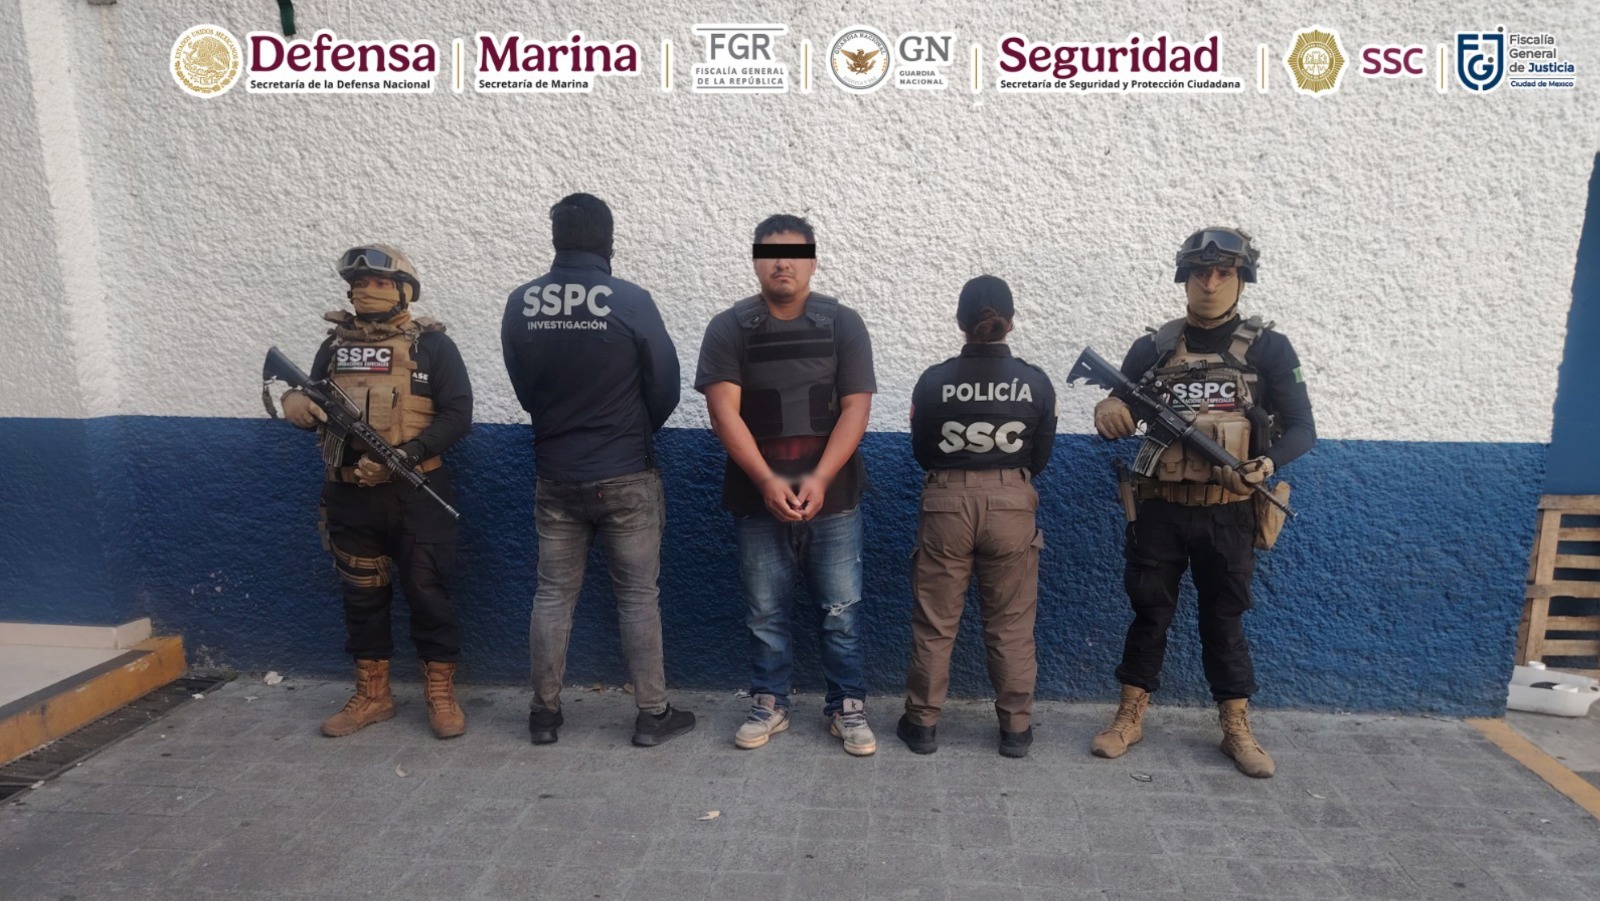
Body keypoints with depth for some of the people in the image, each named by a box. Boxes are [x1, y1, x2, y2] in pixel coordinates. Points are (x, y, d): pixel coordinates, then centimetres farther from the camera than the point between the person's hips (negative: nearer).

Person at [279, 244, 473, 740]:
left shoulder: (432, 345, -3)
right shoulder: (335, 345, 12)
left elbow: (457, 414, -11)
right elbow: (315, 409, 17)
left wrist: (401, 455, -21)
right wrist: (295, 402, -8)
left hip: (416, 496, -5)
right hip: (350, 498, 5)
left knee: (428, 594, 2)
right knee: (362, 597, 13)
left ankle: (441, 695, 16)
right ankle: (372, 696, 27)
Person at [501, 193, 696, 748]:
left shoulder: (520, 305, -3)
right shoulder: (631, 301, -14)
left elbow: (523, 388, 6)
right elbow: (666, 389, -6)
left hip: (554, 475, 3)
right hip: (627, 476, -3)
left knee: (553, 595, 14)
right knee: (638, 596, 7)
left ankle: (544, 713, 24)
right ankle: (652, 714, 17)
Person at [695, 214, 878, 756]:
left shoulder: (843, 324, 2)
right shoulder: (728, 329, 0)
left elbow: (855, 408, -4)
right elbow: (724, 412, -7)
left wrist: (819, 479, -15)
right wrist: (767, 481, -17)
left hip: (832, 496, 0)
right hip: (759, 497, 0)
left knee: (841, 610, 5)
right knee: (765, 611, 10)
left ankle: (847, 707, 21)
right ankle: (769, 705, 26)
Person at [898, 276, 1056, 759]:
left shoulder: (933, 380, -9)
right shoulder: (1036, 382, -6)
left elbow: (921, 452, 3)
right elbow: (1040, 457, 3)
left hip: (946, 504, 0)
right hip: (1012, 505, 1)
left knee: (934, 624, 11)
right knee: (1011, 626, 13)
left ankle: (922, 723, 21)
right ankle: (1016, 727, 22)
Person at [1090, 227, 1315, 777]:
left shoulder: (1269, 348, -1)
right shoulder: (1152, 348, 3)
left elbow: (1302, 429, -2)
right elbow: (1118, 418, 5)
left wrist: (1268, 464, -23)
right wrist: (1107, 412, -20)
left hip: (1227, 512, -1)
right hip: (1159, 507, 1)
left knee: (1224, 617, 10)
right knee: (1150, 612, 9)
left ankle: (1237, 729, 23)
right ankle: (1129, 719, 21)